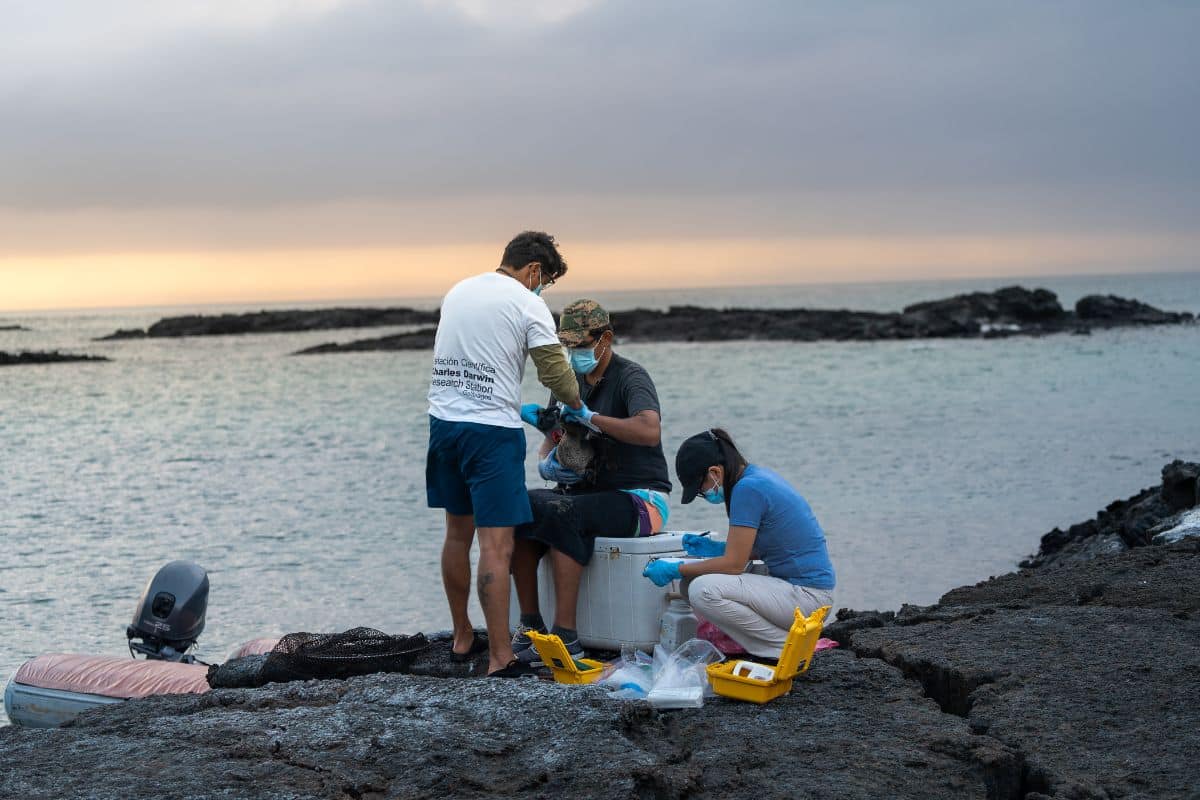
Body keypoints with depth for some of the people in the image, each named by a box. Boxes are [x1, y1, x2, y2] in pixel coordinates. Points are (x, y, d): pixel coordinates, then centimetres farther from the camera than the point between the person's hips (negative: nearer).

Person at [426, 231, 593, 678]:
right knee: (496, 545, -8)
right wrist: (576, 405, 15)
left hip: (443, 420, 7)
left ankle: (462, 638, 28)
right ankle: (500, 659, -9)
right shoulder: (527, 305, -7)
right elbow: (554, 370, -7)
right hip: (491, 429, -7)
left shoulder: (457, 292, 14)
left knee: (458, 533, 18)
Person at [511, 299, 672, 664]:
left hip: (639, 499, -7)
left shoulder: (630, 377, -10)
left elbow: (650, 431, -30)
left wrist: (589, 416, -27)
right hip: (587, 492, 7)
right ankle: (530, 624, -14)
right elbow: (552, 442, 17)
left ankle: (566, 635, -33)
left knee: (561, 513, -34)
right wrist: (547, 464, -8)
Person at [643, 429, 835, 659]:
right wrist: (717, 548, 14)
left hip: (807, 595, -10)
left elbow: (734, 564, -16)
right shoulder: (757, 475, 11)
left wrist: (676, 570, -6)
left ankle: (785, 648, -8)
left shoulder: (748, 489, -18)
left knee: (703, 590, -22)